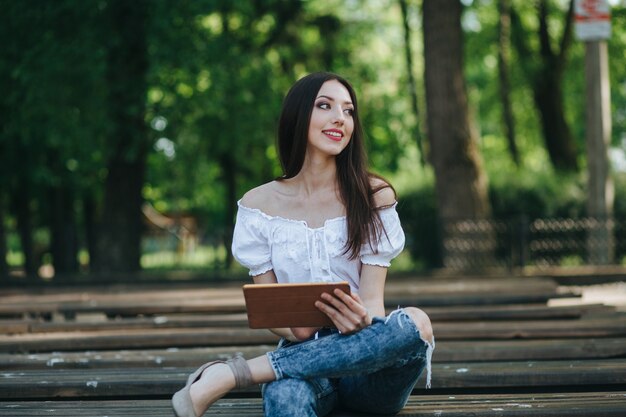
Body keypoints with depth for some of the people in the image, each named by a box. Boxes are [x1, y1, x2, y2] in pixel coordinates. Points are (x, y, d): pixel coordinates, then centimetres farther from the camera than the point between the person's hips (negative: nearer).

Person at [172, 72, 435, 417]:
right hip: (301, 354, -3)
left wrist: (362, 320, -28)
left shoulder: (374, 197, 3)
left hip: (366, 368, 4)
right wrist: (294, 329, -20)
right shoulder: (259, 206, 5)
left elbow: (373, 299, -3)